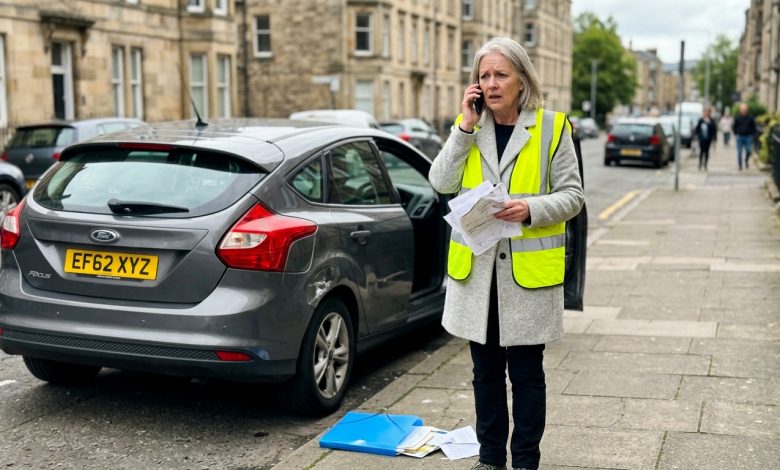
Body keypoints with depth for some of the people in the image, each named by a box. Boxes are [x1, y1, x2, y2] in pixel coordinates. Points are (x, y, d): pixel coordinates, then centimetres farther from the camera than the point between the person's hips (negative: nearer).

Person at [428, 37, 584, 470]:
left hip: (529, 268, -3)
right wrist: (466, 126, -11)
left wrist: (531, 208, -21)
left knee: (525, 372, 6)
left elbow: (572, 196, -3)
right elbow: (440, 182, -7)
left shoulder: (551, 127, -3)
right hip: (476, 267, 4)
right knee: (486, 370, 14)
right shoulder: (468, 127, 7)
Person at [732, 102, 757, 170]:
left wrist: (752, 134, 4)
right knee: (739, 152, 0)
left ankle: (746, 161, 21)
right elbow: (733, 127, 10)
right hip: (739, 137, 0)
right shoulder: (737, 118, 3)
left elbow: (754, 127, 13)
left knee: (748, 151, -7)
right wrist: (736, 134, 1)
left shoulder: (750, 118, 5)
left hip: (748, 137, 0)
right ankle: (740, 165, 8)